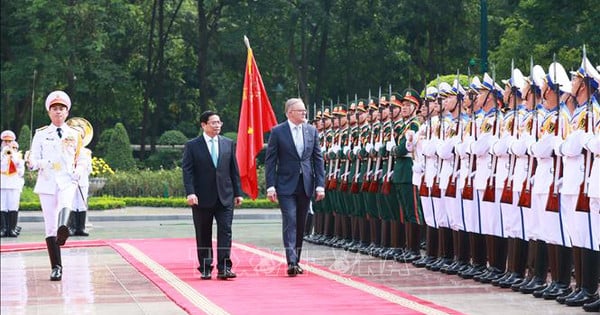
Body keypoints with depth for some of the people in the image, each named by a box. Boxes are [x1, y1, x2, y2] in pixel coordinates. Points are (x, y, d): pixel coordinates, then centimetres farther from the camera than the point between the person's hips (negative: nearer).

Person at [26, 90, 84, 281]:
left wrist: (78, 172, -2)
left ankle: (63, 229, -65)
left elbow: (80, 161, 19)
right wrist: (31, 162, -20)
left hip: (67, 181, -1)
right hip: (46, 183, 1)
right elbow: (34, 164, 4)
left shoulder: (74, 135, 11)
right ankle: (56, 267, 5)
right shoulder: (41, 135, 8)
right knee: (50, 227, -1)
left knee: (65, 203, -36)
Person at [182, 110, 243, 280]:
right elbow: (187, 171, -5)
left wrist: (238, 193, 7)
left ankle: (224, 268, -7)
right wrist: (190, 193, -16)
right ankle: (205, 269, 16)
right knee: (203, 236, 6)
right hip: (202, 199, -2)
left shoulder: (229, 144, 9)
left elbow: (234, 170, 11)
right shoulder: (192, 146, 0)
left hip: (225, 197, 2)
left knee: (225, 231, -7)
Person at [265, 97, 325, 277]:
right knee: (290, 222, -12)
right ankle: (291, 262, -16)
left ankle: (296, 261, 18)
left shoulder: (312, 131, 8)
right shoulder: (278, 132, -3)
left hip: (305, 185, 4)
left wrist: (320, 185, 1)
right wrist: (270, 186, -10)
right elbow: (270, 161, -3)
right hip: (286, 186, -4)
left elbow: (318, 159, 9)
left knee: (300, 225, 9)